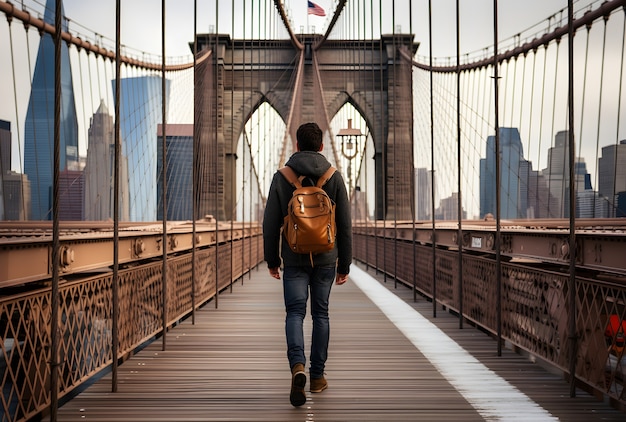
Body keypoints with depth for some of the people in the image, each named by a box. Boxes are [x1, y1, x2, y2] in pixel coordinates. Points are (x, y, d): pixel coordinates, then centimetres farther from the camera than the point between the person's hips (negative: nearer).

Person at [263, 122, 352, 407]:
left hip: (294, 258, -1)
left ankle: (297, 365, -21)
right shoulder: (334, 177, 0)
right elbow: (345, 225, 0)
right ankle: (317, 376, 18)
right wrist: (344, 264, 8)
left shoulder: (282, 177, -1)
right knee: (320, 314, 11)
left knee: (295, 312, 3)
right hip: (325, 259, 1)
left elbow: (270, 223, -1)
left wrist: (272, 260, 9)